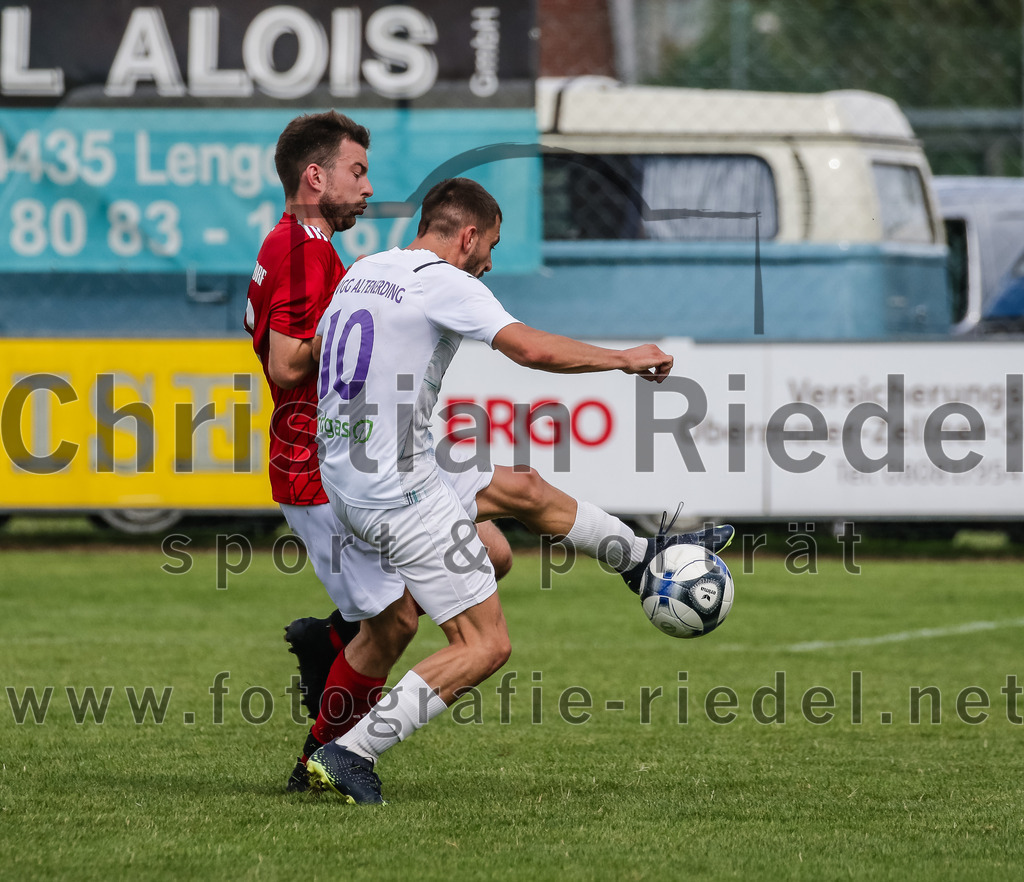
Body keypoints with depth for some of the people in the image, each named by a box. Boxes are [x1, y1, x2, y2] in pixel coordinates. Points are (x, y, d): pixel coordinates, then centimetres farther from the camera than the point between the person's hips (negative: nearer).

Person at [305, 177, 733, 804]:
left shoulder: (360, 274, 12)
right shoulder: (444, 282, -14)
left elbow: (311, 354, 25)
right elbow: (533, 349, -23)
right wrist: (626, 359, -9)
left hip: (342, 477, 10)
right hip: (403, 492, -10)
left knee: (525, 488, 27)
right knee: (486, 646, -4)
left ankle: (643, 558, 47)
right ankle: (350, 754, -10)